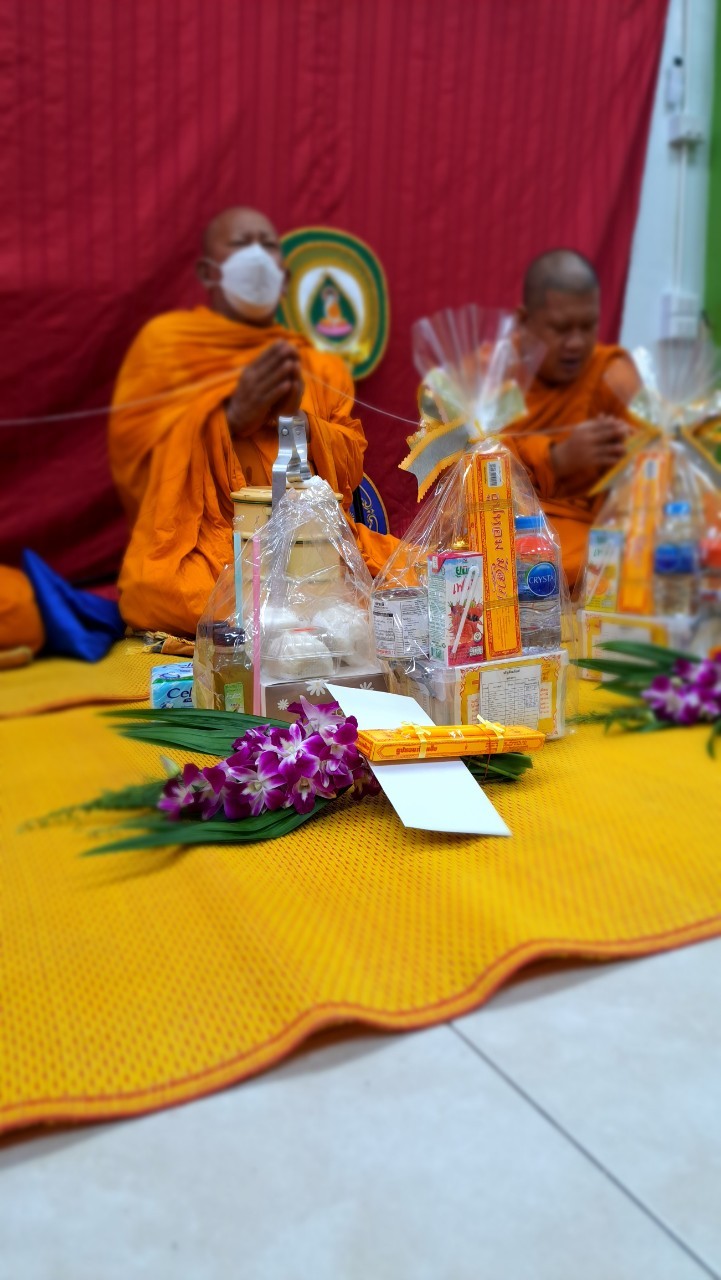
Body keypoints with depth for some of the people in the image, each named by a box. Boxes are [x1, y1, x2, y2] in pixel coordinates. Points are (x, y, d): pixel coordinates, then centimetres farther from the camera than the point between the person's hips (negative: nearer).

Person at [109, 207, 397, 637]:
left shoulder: (321, 364, 19)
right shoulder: (166, 339, 9)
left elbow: (352, 465, 12)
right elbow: (132, 460, 1)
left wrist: (298, 419, -7)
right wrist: (232, 418, -11)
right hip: (200, 542, -2)